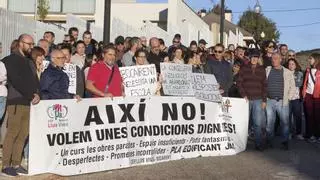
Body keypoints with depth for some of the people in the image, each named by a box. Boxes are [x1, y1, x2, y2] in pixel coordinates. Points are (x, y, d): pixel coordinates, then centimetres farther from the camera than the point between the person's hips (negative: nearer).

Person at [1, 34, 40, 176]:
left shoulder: (28, 61, 20)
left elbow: (33, 79, 16)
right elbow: (16, 81, -13)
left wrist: (36, 93, -3)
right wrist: (31, 95, -12)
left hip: (28, 102, 7)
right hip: (16, 101, -7)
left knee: (23, 135, 4)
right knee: (12, 133, -7)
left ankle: (16, 164, 10)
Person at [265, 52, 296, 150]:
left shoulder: (288, 72, 5)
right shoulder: (267, 71, 7)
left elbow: (293, 87, 8)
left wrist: (288, 97, -1)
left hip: (282, 102, -1)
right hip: (269, 101, 1)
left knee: (285, 122, -1)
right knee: (269, 122, 6)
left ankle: (285, 142, 8)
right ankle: (269, 141, 17)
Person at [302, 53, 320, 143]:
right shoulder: (308, 70, 12)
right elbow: (305, 83, 12)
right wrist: (303, 93, 2)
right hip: (308, 95, 4)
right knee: (309, 115, 5)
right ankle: (311, 135, 11)